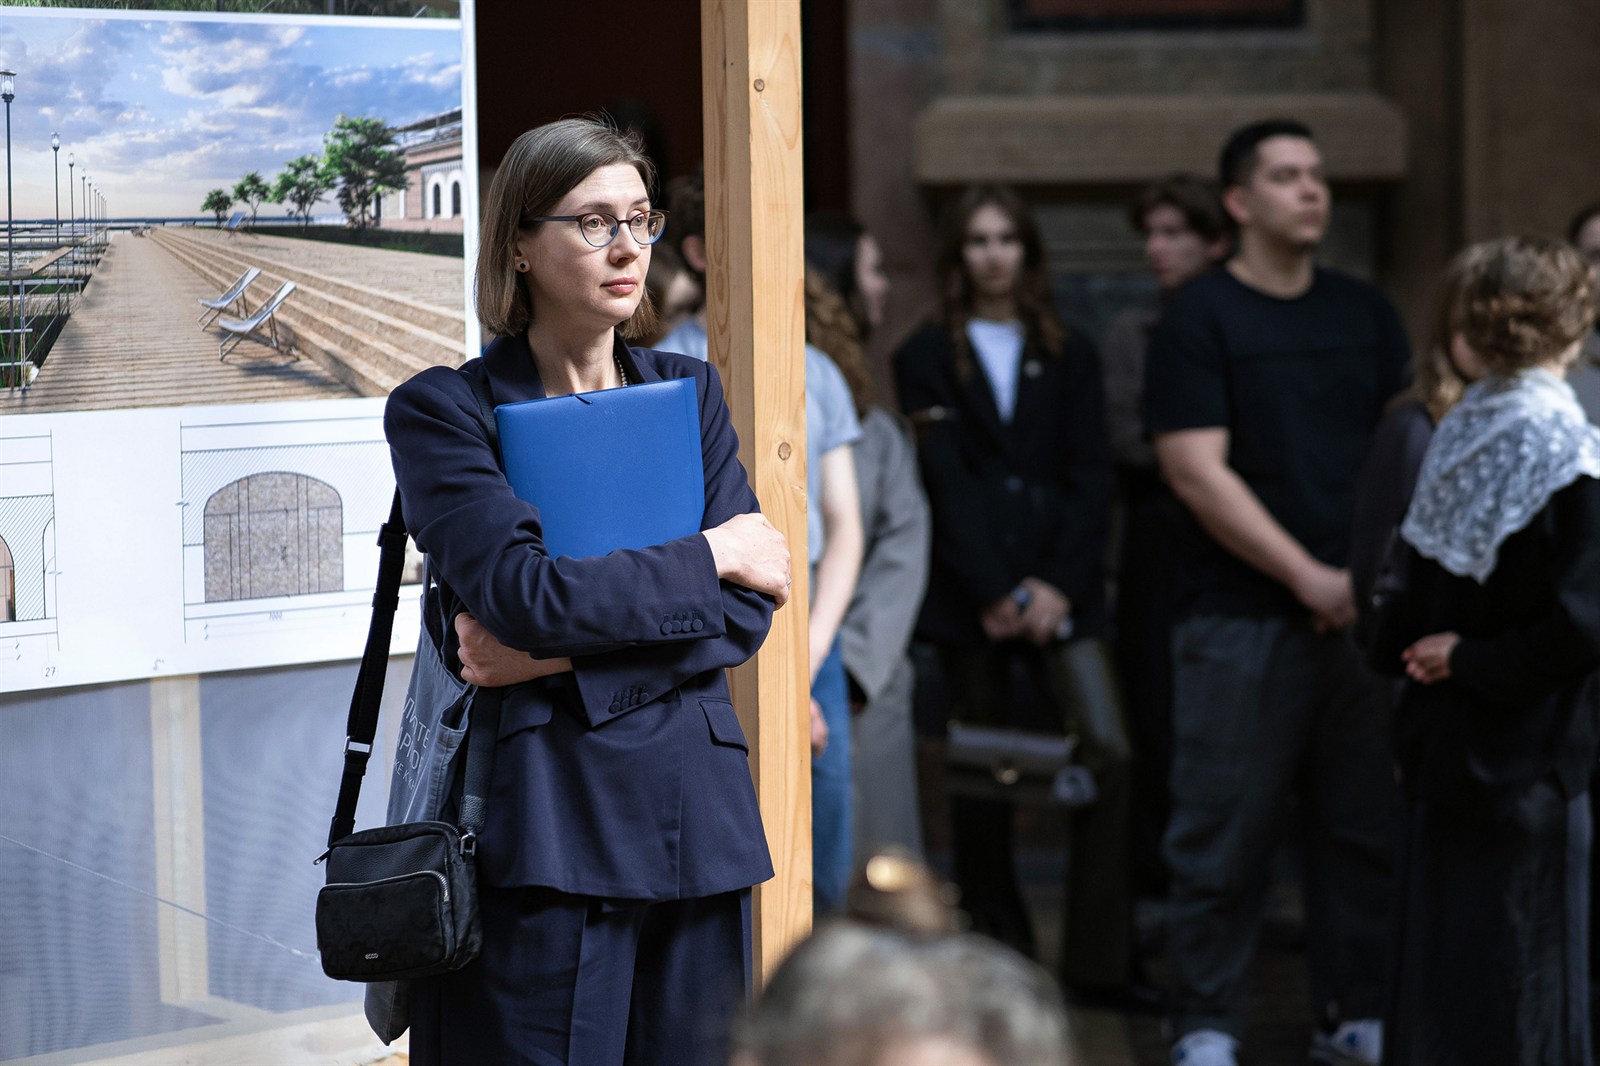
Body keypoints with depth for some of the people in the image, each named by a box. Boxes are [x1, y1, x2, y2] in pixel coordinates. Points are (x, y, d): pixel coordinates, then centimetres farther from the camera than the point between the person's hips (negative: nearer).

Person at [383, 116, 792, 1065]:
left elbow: (747, 614, 2)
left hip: (693, 824, 4)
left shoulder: (688, 392, 13)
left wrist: (565, 654, -11)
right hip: (541, 834, -4)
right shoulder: (444, 409, -1)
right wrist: (707, 556, -4)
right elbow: (527, 590, -16)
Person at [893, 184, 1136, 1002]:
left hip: (1059, 588, 1)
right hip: (970, 590, -1)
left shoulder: (1069, 357, 14)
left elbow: (1089, 476, 6)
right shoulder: (926, 358, 7)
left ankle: (1099, 959, -11)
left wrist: (1058, 586, -8)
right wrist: (996, 592, -11)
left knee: (1108, 751, -13)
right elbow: (944, 482, -2)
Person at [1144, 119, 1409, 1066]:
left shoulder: (1367, 312, 13)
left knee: (1367, 826, 8)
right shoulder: (1200, 319, -2)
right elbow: (1198, 471, -10)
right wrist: (1308, 575, -13)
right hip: (1244, 620, -4)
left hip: (1361, 608, 5)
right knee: (1226, 835, -2)